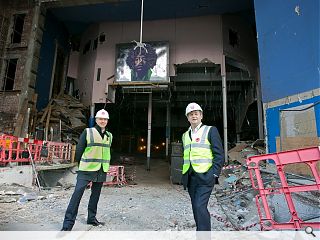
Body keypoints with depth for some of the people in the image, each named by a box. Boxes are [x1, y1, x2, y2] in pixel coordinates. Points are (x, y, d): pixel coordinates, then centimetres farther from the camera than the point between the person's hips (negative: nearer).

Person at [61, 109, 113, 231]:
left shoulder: (109, 136, 9)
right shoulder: (87, 132, -6)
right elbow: (79, 149, -3)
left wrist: (105, 165, 13)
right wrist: (81, 164, 2)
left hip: (102, 170, 5)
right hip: (86, 169, -5)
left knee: (95, 195, 14)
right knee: (77, 193, -7)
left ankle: (91, 218, 30)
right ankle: (68, 223, 3)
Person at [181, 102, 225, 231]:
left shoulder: (210, 130, 1)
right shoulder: (185, 135, 16)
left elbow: (219, 154, -4)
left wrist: (213, 174, -13)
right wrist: (184, 176, 12)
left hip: (205, 176, -5)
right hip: (190, 178, 6)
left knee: (200, 206, -14)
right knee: (197, 209, 11)